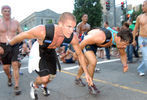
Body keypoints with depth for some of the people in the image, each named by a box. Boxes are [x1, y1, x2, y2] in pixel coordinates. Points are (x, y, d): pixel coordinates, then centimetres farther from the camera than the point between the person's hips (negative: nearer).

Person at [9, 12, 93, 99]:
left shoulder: (73, 37, -28)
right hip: (38, 52, -4)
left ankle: (44, 86, 54)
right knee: (45, 78, -14)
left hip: (50, 52, 4)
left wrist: (86, 73, -8)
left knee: (51, 75, 16)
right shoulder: (42, 31, -41)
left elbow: (80, 54, -12)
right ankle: (34, 85, 24)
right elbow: (23, 35, -23)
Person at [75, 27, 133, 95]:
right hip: (86, 41, -7)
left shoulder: (119, 41, -19)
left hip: (94, 44, 7)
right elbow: (85, 41, -30)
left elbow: (123, 54, 0)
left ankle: (77, 79, 44)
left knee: (87, 63, 19)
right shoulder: (101, 37, -43)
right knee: (93, 62, -24)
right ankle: (90, 85, -1)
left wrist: (125, 64, -19)